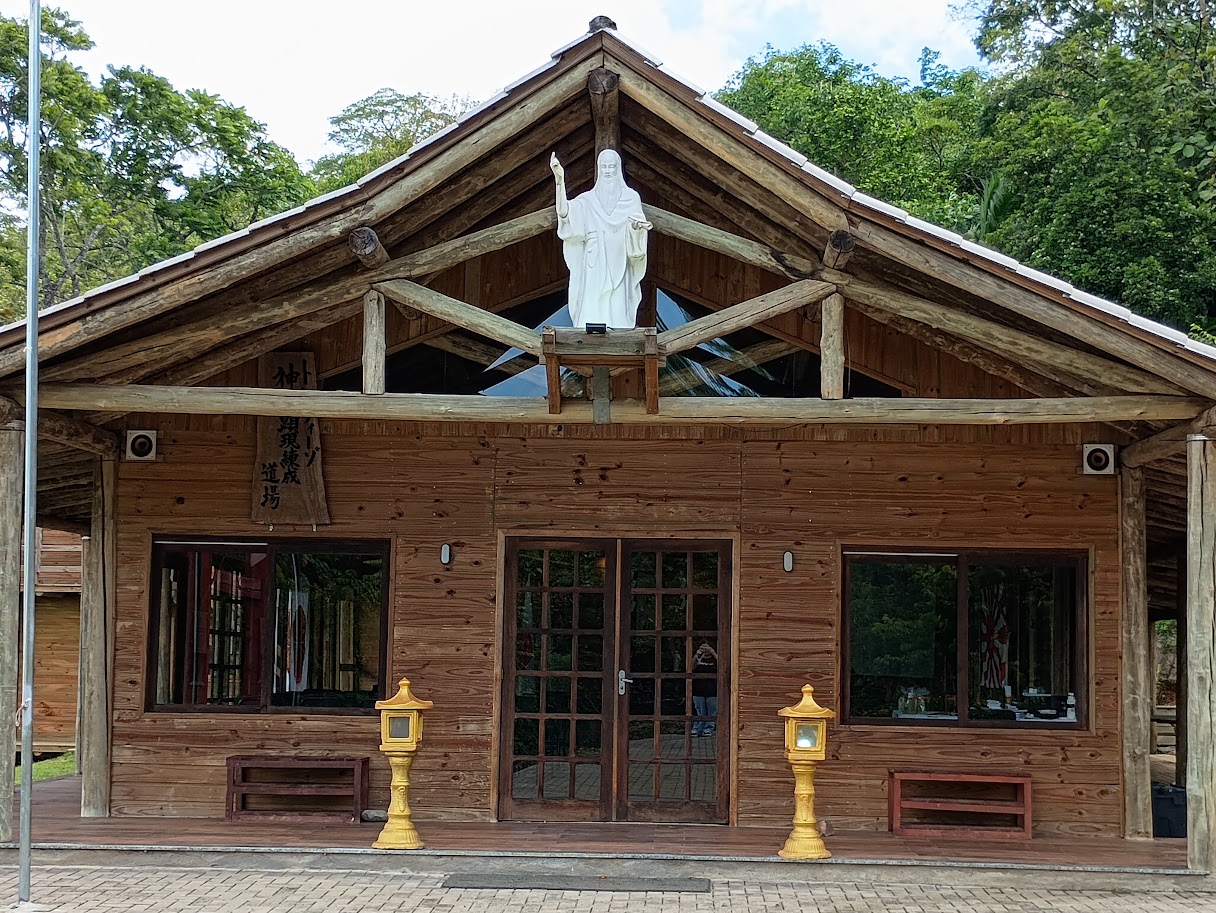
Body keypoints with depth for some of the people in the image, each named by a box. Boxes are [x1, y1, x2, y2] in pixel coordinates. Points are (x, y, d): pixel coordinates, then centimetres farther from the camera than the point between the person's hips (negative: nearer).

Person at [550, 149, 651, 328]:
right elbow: (564, 213, -10)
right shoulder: (588, 199, 7)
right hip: (595, 268, 1)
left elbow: (633, 230, -1)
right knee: (592, 315, -5)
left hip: (619, 268, 0)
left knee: (617, 317, -3)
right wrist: (560, 181, -20)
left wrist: (637, 226, -26)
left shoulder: (630, 197, 7)